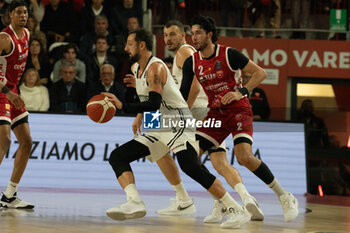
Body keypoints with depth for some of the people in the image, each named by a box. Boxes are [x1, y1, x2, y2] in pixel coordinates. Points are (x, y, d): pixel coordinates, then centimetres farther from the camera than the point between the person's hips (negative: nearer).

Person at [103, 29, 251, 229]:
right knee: (117, 157, 0)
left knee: (190, 166, -28)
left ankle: (237, 210, -24)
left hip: (177, 123, -10)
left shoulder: (156, 68, -16)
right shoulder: (136, 68, 13)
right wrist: (139, 116, 27)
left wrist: (122, 106, -31)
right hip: (158, 129, 10)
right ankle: (135, 203, -19)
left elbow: (154, 105, -28)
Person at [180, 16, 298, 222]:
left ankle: (285, 197, -11)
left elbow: (260, 73, -12)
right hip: (216, 113, 6)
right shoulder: (191, 63, 2)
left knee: (245, 157, -25)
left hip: (238, 110, -6)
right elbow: (183, 95, 9)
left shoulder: (228, 54, -13)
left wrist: (241, 92, -25)